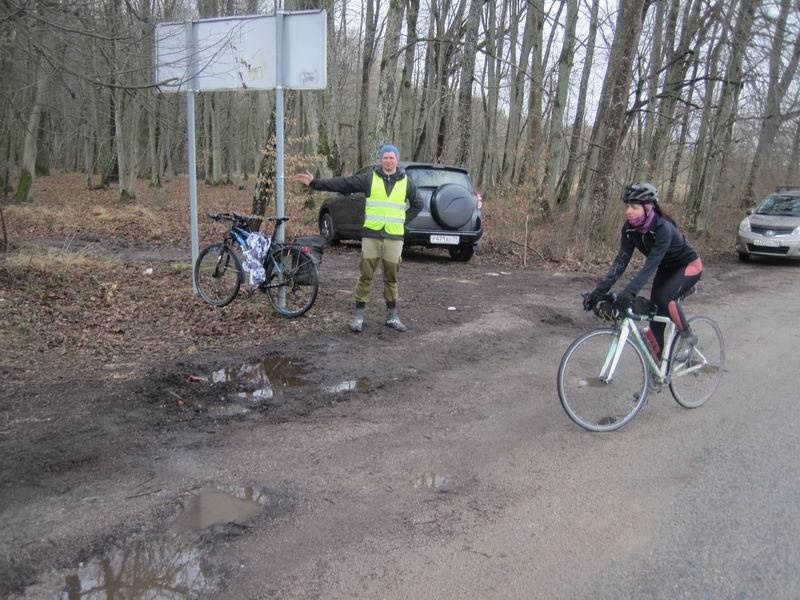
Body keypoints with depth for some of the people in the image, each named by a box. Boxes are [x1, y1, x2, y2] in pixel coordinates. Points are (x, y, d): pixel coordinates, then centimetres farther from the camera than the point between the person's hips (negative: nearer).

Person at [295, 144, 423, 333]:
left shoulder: (406, 182, 8)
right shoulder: (369, 178, 2)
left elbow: (417, 204, 21)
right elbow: (342, 183, -1)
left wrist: (403, 220, 8)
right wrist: (315, 182, -7)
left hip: (394, 237, 1)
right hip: (371, 235, -1)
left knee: (391, 277, 7)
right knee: (365, 275, 0)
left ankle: (392, 316, 18)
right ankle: (358, 316, 7)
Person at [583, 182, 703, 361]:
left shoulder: (663, 228, -35)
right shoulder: (630, 228, -17)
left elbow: (650, 265, -43)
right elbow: (620, 262, -20)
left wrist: (629, 293, -54)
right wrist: (598, 292, -29)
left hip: (689, 265, -6)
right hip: (666, 268, 6)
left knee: (664, 298, -28)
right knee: (655, 310, -2)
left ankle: (688, 336, -3)